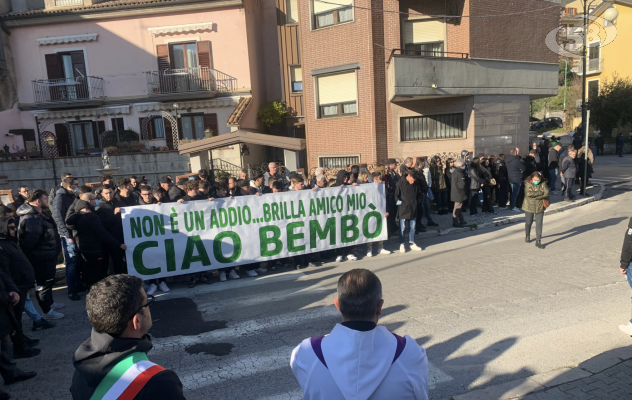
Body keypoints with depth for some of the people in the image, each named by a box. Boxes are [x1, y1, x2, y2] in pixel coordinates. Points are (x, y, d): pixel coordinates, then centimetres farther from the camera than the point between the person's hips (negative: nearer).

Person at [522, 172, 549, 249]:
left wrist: (533, 194, -20)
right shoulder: (528, 184, -7)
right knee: (528, 222, 14)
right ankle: (527, 236, 39)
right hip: (529, 207, -1)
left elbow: (546, 193, -16)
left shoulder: (543, 184, -2)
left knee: (539, 224, -2)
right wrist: (540, 192, -20)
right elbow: (528, 193, -23)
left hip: (539, 207, 1)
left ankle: (538, 241, 4)